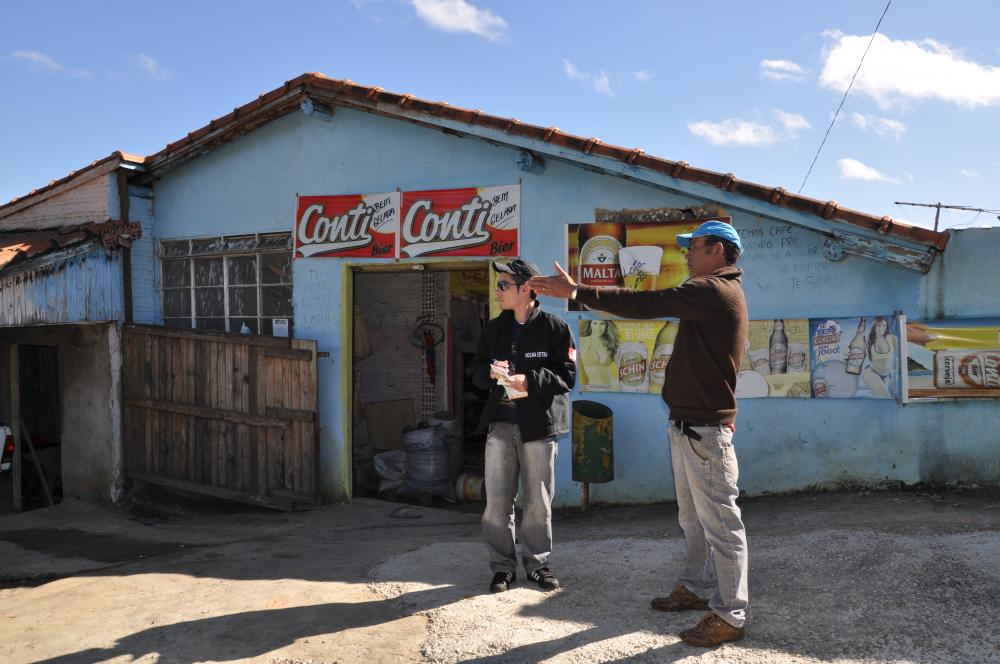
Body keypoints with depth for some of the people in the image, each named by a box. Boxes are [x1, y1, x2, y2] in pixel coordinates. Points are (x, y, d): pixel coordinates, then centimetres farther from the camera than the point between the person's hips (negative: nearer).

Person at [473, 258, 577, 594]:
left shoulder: (555, 328, -3)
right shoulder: (494, 328, 12)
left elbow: (567, 376, -7)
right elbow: (477, 371, 13)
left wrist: (530, 381, -21)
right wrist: (491, 373, -10)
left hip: (539, 425, -3)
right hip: (500, 423, 4)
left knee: (538, 502, 8)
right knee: (496, 502, 5)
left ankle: (537, 563, 25)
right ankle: (503, 566, 19)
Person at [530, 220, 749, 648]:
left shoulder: (713, 290, -17)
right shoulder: (716, 293, 18)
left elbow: (646, 304, -22)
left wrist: (578, 292, -21)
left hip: (705, 430, -11)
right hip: (688, 425, 11)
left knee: (720, 524, -1)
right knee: (692, 519, 20)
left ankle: (730, 616, 10)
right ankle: (697, 588, 34)